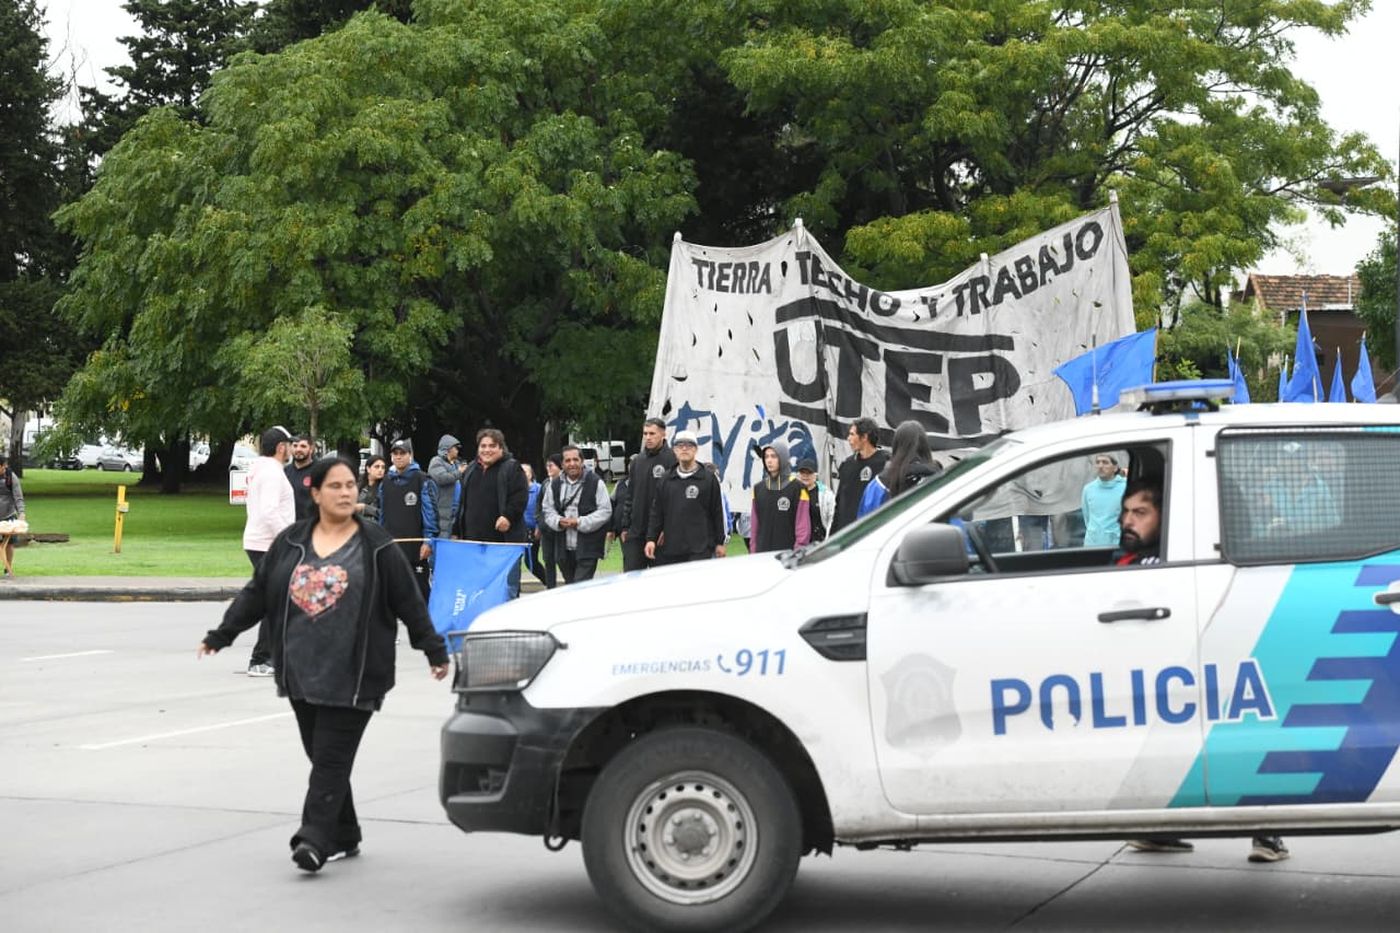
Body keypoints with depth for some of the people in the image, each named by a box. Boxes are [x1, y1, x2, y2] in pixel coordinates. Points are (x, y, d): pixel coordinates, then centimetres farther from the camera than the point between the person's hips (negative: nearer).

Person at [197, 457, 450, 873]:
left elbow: (409, 602, 3)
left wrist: (434, 651, 4)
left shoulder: (377, 546, 0)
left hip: (351, 675, -4)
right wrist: (220, 636, 10)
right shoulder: (289, 543, 9)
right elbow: (255, 593, 14)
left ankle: (315, 838, -12)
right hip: (301, 671, 4)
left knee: (331, 758, -9)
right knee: (321, 756, 10)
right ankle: (344, 838, 21)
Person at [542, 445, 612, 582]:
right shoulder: (554, 485, 10)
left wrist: (580, 523, -15)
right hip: (564, 549, 5)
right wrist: (558, 521, -10)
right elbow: (548, 510, 13)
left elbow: (605, 511, -7)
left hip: (587, 549, -5)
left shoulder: (595, 483, -4)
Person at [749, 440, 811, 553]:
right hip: (763, 552, 4)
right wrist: (753, 550, 9)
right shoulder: (759, 488, 12)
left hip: (788, 552, -4)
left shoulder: (797, 488, -3)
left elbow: (803, 525, -5)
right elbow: (754, 524, 14)